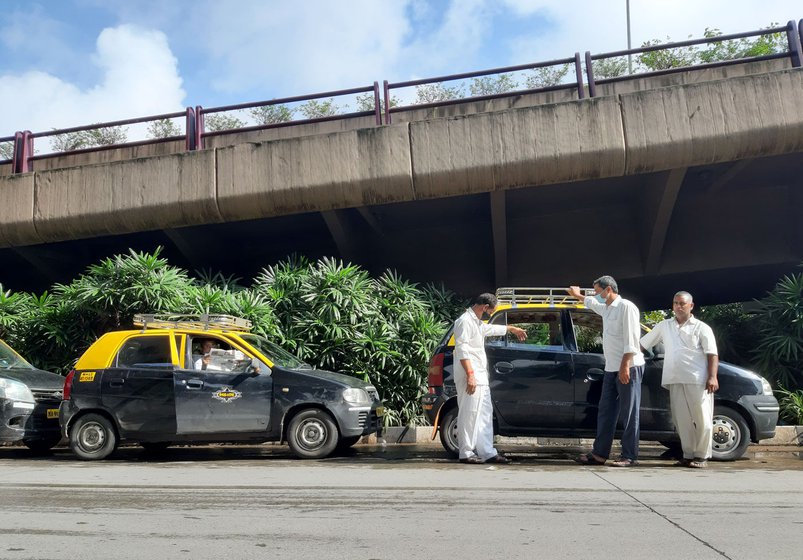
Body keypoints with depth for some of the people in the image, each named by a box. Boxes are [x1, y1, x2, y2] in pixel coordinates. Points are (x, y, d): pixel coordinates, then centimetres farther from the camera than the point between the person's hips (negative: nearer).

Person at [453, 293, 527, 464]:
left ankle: (488, 452, 14)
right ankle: (466, 453, -1)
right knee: (469, 415, -7)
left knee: (485, 415, 11)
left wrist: (511, 328, 56)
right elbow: (462, 349, -20)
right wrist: (470, 374, -26)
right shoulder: (465, 321, -12)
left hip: (481, 378, 11)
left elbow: (492, 329, 42)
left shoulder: (477, 322, 21)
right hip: (470, 378, -11)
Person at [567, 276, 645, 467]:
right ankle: (599, 454, 11)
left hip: (629, 367, -9)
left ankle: (629, 457, 3)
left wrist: (625, 366, -22)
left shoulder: (626, 307, -10)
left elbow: (631, 340, -17)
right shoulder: (606, 309, 17)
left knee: (629, 414, -3)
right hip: (611, 369, 9)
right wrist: (578, 295, 56)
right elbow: (592, 303, 42)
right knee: (605, 412, 8)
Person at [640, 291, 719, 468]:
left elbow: (712, 355, -2)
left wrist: (712, 377, -14)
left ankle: (701, 456, 8)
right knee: (682, 420, 5)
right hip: (675, 381, 4)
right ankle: (688, 455, 13)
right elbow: (642, 343, 17)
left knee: (702, 420, -1)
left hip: (697, 381, -4)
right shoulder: (664, 326, 16)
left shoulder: (701, 328, 4)